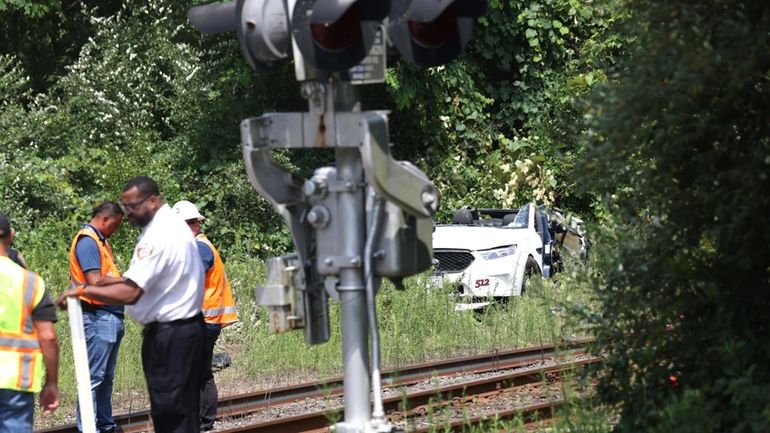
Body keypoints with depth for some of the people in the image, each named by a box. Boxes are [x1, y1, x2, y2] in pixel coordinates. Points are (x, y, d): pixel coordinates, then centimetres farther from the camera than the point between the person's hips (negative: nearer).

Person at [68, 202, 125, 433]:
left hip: (111, 316, 10)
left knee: (106, 377, 15)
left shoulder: (100, 240, 18)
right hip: (98, 317, -10)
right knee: (93, 377, -9)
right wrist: (126, 280, -11)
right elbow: (95, 281, -20)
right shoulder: (87, 241, -12)